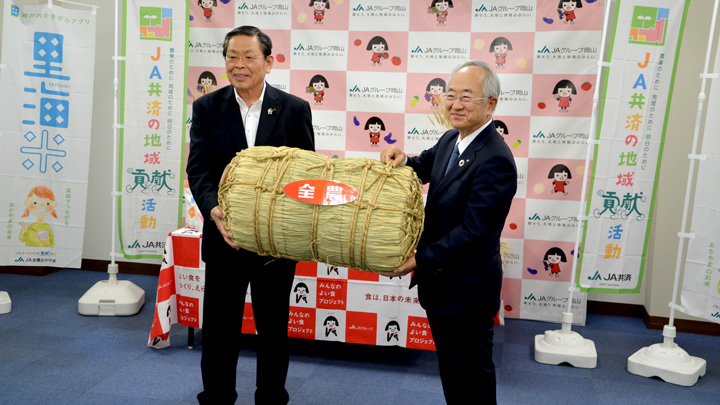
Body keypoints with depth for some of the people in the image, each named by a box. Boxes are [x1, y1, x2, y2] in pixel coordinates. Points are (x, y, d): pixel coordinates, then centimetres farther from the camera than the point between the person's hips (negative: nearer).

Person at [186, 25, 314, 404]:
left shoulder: (295, 109, -1)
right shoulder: (207, 107, 1)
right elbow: (198, 168, -8)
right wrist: (214, 209, -27)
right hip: (224, 237, 1)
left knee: (274, 330, 16)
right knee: (219, 330, 13)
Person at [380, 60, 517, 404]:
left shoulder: (495, 160, -24)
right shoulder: (450, 139, 4)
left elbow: (472, 232, -26)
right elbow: (424, 167, 18)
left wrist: (418, 261, -25)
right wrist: (401, 159, -5)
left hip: (466, 290, -8)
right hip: (438, 282, 9)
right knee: (450, 369, 25)